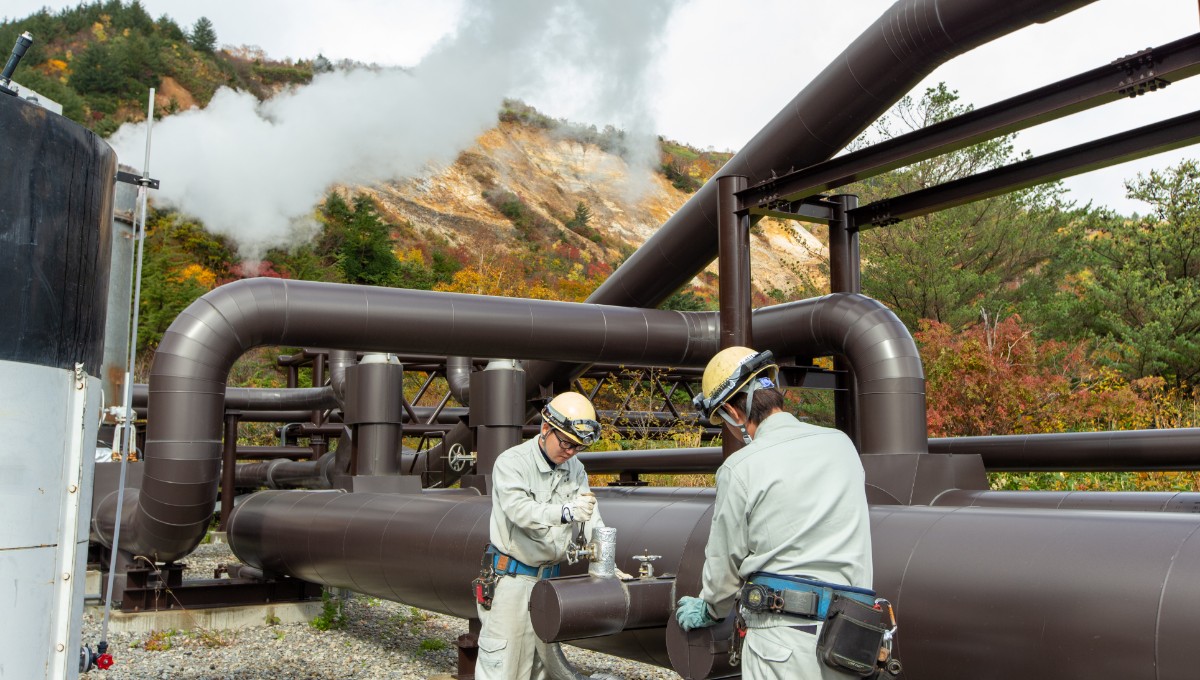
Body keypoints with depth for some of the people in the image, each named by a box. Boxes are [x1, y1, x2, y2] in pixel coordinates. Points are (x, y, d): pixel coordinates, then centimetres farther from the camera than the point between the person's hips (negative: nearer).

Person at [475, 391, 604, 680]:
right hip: (511, 578, -6)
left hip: (548, 578, 6)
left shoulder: (575, 470, 5)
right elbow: (519, 509, -30)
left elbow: (591, 519, -2)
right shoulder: (512, 462, -14)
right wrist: (565, 512, -47)